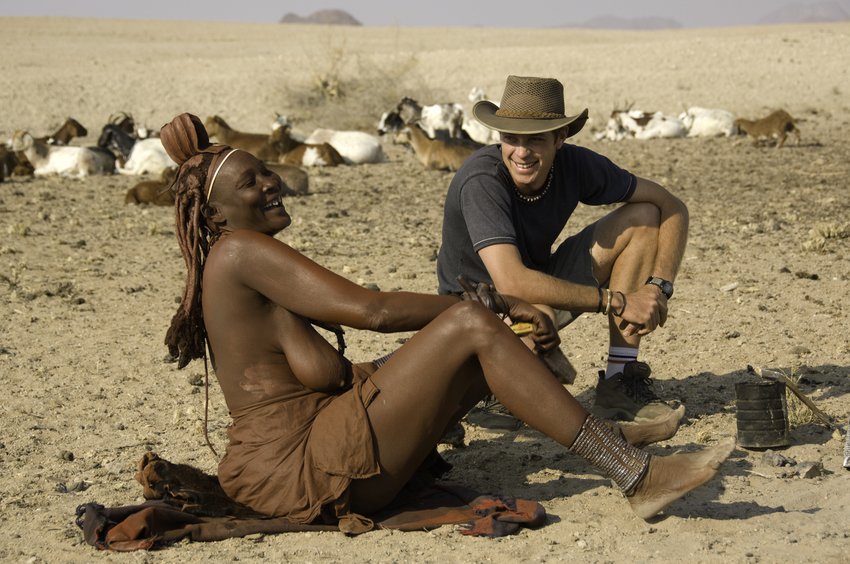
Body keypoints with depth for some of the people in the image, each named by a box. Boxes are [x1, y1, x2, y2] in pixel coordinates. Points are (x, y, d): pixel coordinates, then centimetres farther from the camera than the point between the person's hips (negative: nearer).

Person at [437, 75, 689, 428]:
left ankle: (619, 383, -8)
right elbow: (512, 283, -42)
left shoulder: (575, 165, -15)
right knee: (535, 313, -42)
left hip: (544, 286, 6)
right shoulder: (481, 181, -31)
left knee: (644, 216, -8)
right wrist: (616, 302, -37)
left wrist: (659, 288, -21)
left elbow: (672, 207, -5)